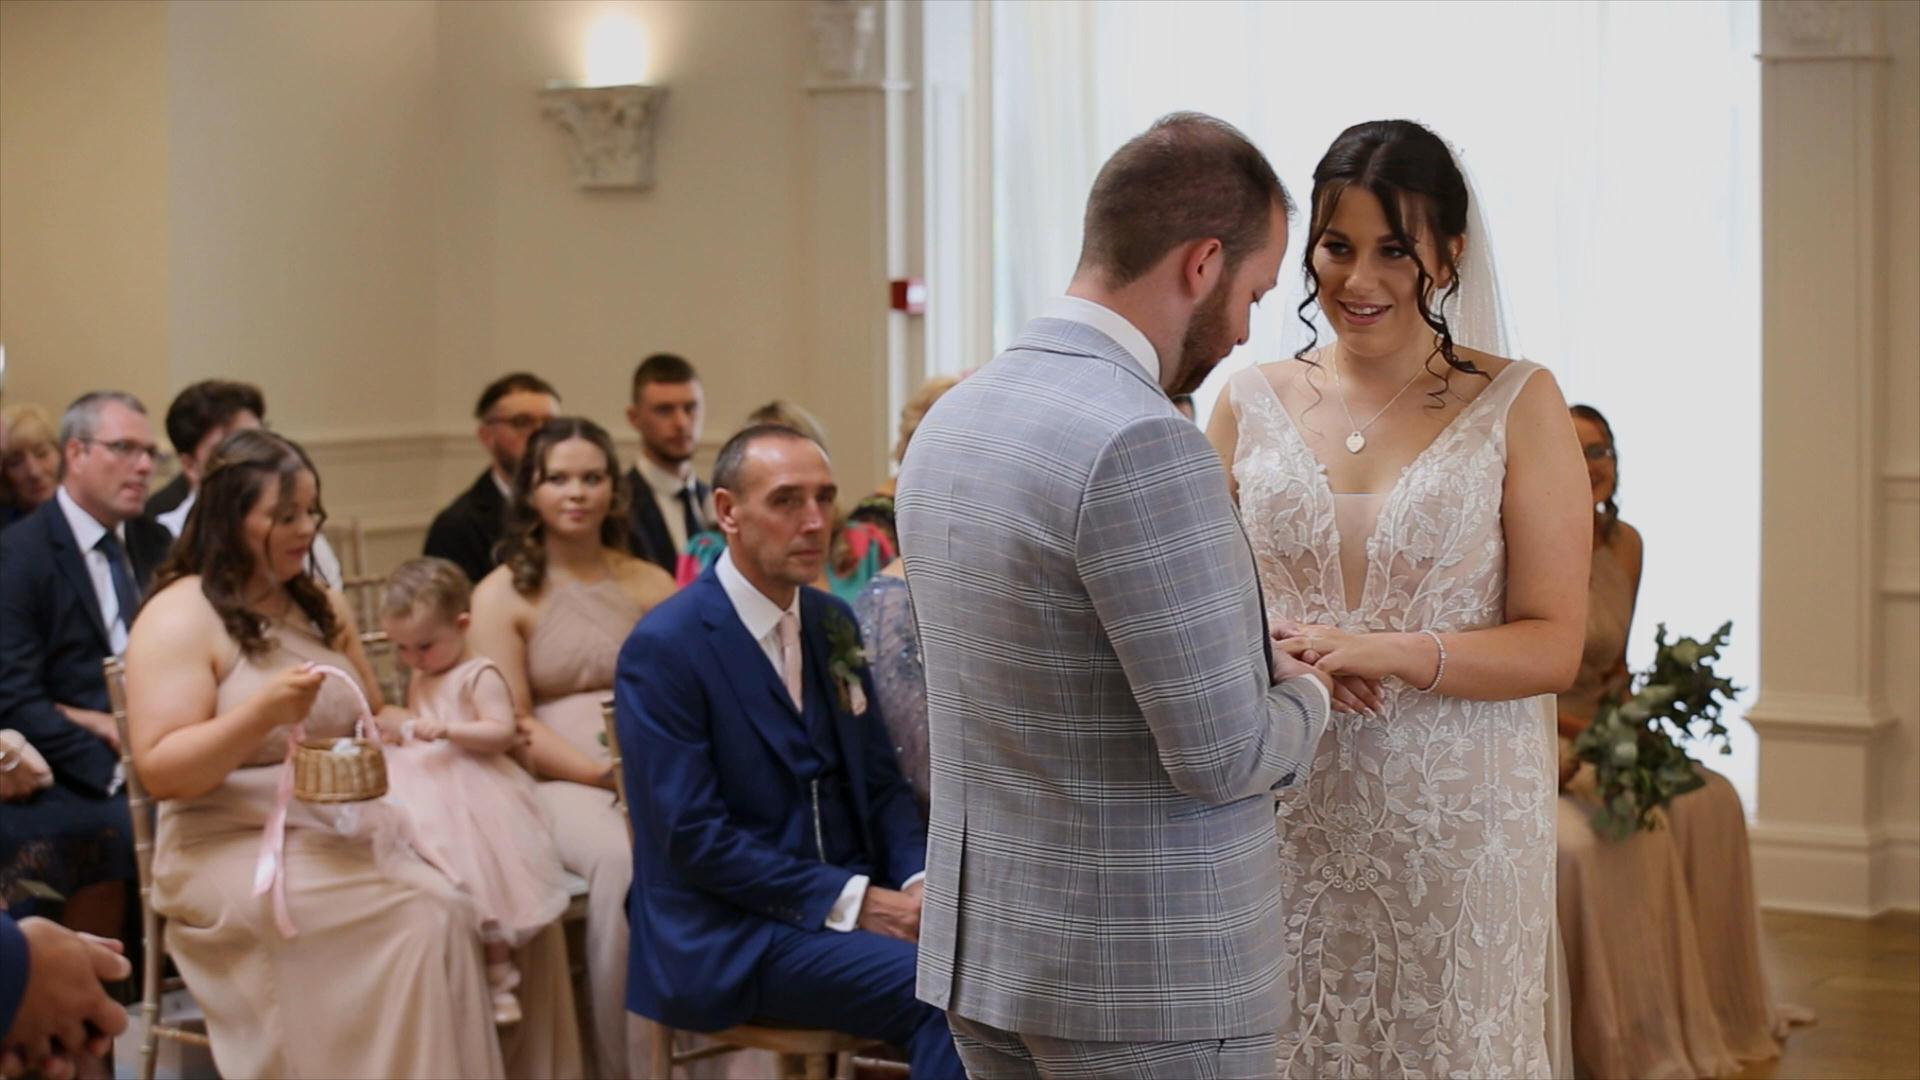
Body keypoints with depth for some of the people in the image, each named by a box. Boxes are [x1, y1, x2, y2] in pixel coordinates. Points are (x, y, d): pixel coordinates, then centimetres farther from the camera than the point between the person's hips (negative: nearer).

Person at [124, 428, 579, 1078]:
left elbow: (372, 715, 25)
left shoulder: (320, 606, 17)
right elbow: (160, 771, -14)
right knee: (425, 920, -30)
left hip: (348, 833, 7)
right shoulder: (180, 618, -6)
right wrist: (262, 714, -27)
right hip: (240, 852, -7)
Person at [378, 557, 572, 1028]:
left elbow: (501, 732, -17)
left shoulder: (479, 677, -6)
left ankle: (499, 982, -5)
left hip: (472, 794, -8)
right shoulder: (419, 681, 20)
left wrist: (448, 730, -28)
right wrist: (398, 733, 10)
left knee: (481, 889, -15)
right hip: (425, 794, 8)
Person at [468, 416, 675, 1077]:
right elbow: (513, 725, -1)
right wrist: (602, 773, -15)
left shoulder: (651, 585, 18)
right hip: (559, 783, -3)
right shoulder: (502, 595, 8)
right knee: (623, 858, -37)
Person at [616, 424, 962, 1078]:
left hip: (856, 896, 7)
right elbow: (692, 835, -16)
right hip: (730, 937, -7)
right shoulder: (663, 649, -11)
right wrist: (853, 903, -20)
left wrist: (917, 882, -7)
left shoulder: (831, 622, 11)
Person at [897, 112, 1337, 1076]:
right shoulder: (1141, 447, -21)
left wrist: (1253, 662, 14)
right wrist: (1303, 698, 1)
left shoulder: (949, 421, 7)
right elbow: (1222, 755, -20)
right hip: (1148, 982, -8)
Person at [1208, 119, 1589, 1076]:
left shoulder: (1515, 405, -1)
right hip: (1283, 809, 2)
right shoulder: (1252, 403, 6)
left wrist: (1392, 655, -21)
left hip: (1456, 821, -2)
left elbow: (1554, 644, -5)